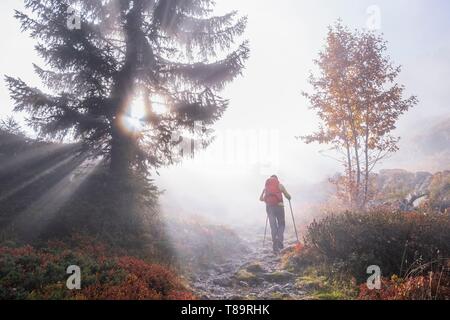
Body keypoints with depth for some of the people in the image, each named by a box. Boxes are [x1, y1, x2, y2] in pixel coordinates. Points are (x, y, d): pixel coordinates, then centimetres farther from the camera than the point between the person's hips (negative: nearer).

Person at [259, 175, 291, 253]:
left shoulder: (266, 186, 12)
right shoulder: (280, 185, 4)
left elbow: (261, 198, 9)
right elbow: (288, 196, 0)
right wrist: (289, 197, 24)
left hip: (269, 206, 2)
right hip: (278, 206, -2)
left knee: (273, 226, 8)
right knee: (281, 224, 14)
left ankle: (275, 247, 3)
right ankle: (279, 240, -10)